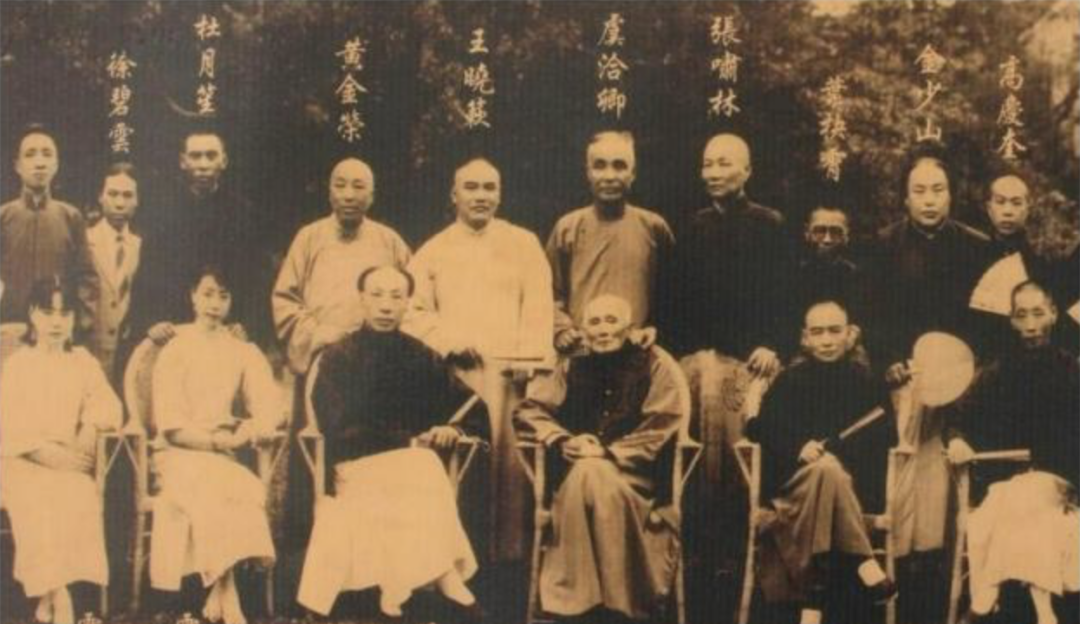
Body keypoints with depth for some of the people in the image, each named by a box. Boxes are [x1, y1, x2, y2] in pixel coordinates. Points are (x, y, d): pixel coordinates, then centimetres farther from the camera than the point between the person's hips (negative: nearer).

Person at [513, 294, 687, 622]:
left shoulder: (655, 364, 5)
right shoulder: (574, 369, 16)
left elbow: (663, 427, -4)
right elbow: (528, 409, 13)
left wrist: (608, 452, -14)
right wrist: (562, 441, -7)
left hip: (637, 472, -2)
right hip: (577, 471, 3)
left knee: (595, 476, -34)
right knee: (585, 474, -33)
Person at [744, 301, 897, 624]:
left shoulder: (867, 380, 11)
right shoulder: (791, 379, 12)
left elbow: (885, 436, 3)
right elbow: (760, 428, 4)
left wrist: (832, 447, -13)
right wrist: (798, 447, -17)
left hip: (854, 482, 0)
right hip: (793, 479, 0)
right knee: (827, 469, -38)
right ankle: (862, 561, -32)